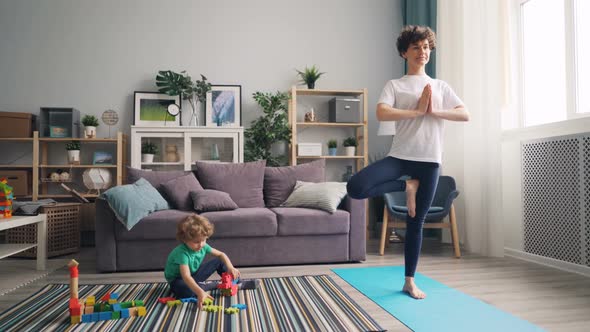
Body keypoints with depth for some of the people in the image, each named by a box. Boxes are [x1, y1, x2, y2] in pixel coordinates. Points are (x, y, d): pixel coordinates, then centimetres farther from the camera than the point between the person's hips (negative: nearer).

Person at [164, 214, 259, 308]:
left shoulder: (203, 246, -14)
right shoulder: (182, 252, -35)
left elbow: (221, 254, -4)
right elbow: (186, 277, -47)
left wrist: (230, 268, -24)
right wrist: (200, 292, -62)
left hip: (194, 273, 7)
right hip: (178, 279, -6)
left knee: (219, 261, -2)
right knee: (185, 291, -41)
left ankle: (237, 283, 2)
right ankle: (213, 285, -18)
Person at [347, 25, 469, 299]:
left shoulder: (441, 86, 15)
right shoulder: (394, 85, 5)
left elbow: (465, 115, 5)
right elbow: (382, 114, -13)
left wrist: (434, 112, -9)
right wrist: (418, 111, -12)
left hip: (429, 160, 2)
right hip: (400, 156, -1)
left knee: (416, 223, 5)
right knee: (356, 187, -26)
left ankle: (409, 282, 21)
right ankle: (406, 186, 0)